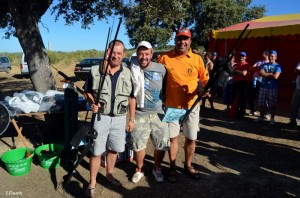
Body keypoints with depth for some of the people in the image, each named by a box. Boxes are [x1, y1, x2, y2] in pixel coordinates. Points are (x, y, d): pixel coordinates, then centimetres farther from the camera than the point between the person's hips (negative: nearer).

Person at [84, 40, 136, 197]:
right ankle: (92, 183, 21)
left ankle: (109, 174, 39)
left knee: (113, 149, 16)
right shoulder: (95, 71, -6)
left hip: (119, 118, 3)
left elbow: (131, 98, 6)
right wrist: (92, 103, -17)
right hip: (100, 117, -2)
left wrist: (132, 119, 6)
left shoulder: (127, 73, 1)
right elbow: (88, 92, 4)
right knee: (96, 152, 4)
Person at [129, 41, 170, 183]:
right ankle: (139, 170, 35)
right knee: (138, 144, 9)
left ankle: (157, 169, 34)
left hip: (159, 112, 1)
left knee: (162, 144, 8)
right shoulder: (132, 68, -7)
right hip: (140, 113, -1)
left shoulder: (161, 68, -4)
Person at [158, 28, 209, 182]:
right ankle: (172, 168, 30)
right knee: (173, 137, 10)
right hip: (171, 106, -1)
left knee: (191, 139, 12)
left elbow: (204, 79, 8)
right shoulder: (164, 58, -5)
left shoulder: (197, 58, 0)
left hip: (192, 106, 2)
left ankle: (188, 165, 35)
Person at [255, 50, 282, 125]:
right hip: (263, 86, 3)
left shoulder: (277, 66, -1)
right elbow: (261, 73, -7)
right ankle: (261, 117, 22)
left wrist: (266, 74, -5)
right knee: (261, 103, 8)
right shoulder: (264, 65, 9)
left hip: (272, 88, -3)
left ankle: (272, 119, 14)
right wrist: (270, 74, -10)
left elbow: (275, 77, -15)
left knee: (272, 104, 2)